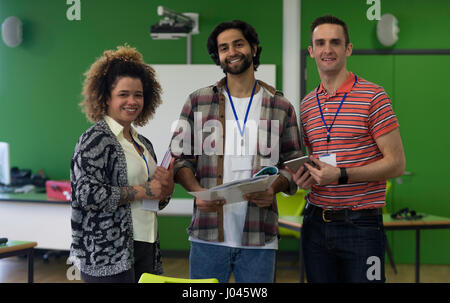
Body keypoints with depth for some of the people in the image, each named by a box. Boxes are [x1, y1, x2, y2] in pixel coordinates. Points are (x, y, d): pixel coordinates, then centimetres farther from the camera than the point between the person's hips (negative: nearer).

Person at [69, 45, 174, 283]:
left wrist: (166, 188, 0)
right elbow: (87, 194, -19)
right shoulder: (95, 139, -8)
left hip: (145, 250, 8)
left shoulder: (143, 143, 16)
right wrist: (143, 190, -14)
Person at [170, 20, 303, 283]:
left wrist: (274, 188, -10)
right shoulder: (198, 101, 8)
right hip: (208, 234, 0)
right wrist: (197, 190, -11)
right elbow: (180, 157, 8)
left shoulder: (281, 108, 8)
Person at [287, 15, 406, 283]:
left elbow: (396, 164, -9)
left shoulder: (373, 96, -6)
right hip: (316, 224, 5)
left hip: (361, 224, -5)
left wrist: (341, 175, -18)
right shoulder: (307, 105, 12)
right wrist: (304, 177, 1)